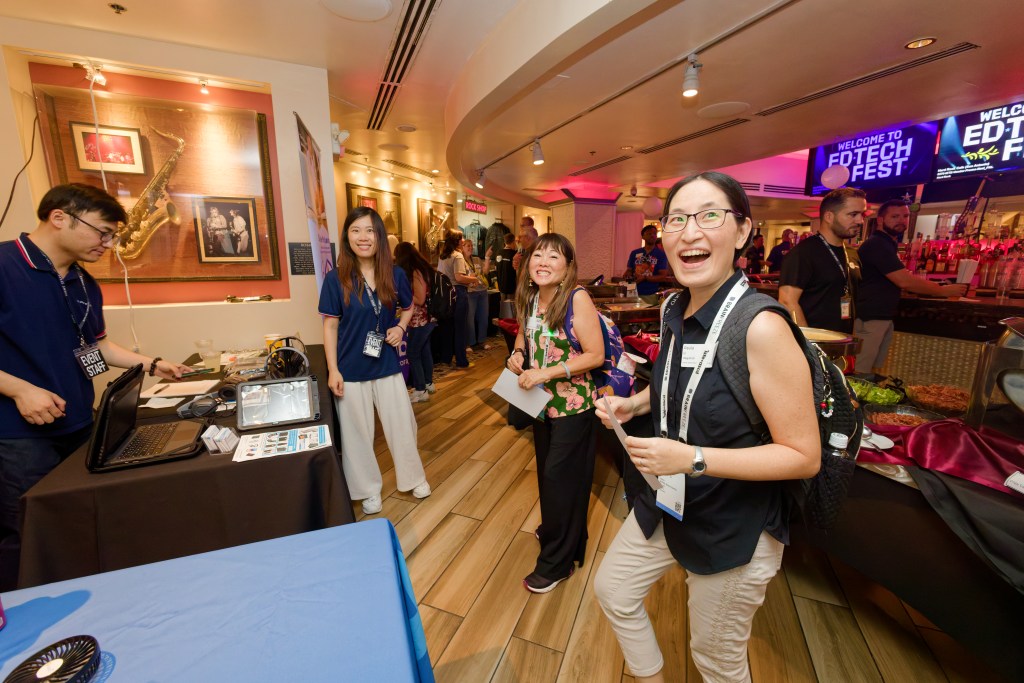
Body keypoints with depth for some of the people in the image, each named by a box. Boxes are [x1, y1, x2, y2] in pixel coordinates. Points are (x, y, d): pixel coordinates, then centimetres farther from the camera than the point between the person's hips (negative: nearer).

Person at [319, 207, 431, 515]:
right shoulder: (336, 279, -9)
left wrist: (401, 327, -7)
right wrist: (333, 369, -8)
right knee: (357, 431, 12)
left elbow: (408, 308, 14)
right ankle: (369, 489, 34)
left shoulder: (395, 275, -3)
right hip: (351, 368, -1)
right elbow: (330, 326, -4)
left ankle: (414, 478, 37)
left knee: (402, 425, 13)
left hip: (387, 363, 2)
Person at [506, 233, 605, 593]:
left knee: (560, 478, 4)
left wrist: (547, 373, -25)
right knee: (547, 472, 22)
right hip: (541, 402, 7)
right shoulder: (530, 297, 0)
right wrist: (517, 353, -5)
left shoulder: (577, 298, -20)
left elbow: (595, 354, -21)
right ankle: (556, 530, 49)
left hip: (573, 406, -7)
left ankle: (557, 562, 26)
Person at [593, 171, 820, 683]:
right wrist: (633, 404, -4)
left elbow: (804, 457, -21)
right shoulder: (673, 310, -5)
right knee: (611, 591, 23)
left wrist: (693, 459, -29)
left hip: (734, 526, -6)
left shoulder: (761, 328, -27)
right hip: (665, 501, 7)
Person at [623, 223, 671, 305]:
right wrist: (627, 276, -7)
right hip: (634, 293, 2)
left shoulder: (661, 254, 2)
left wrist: (645, 278, -16)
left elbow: (663, 277, -4)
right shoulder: (634, 253, 11)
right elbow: (629, 271, 17)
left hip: (651, 295, -2)